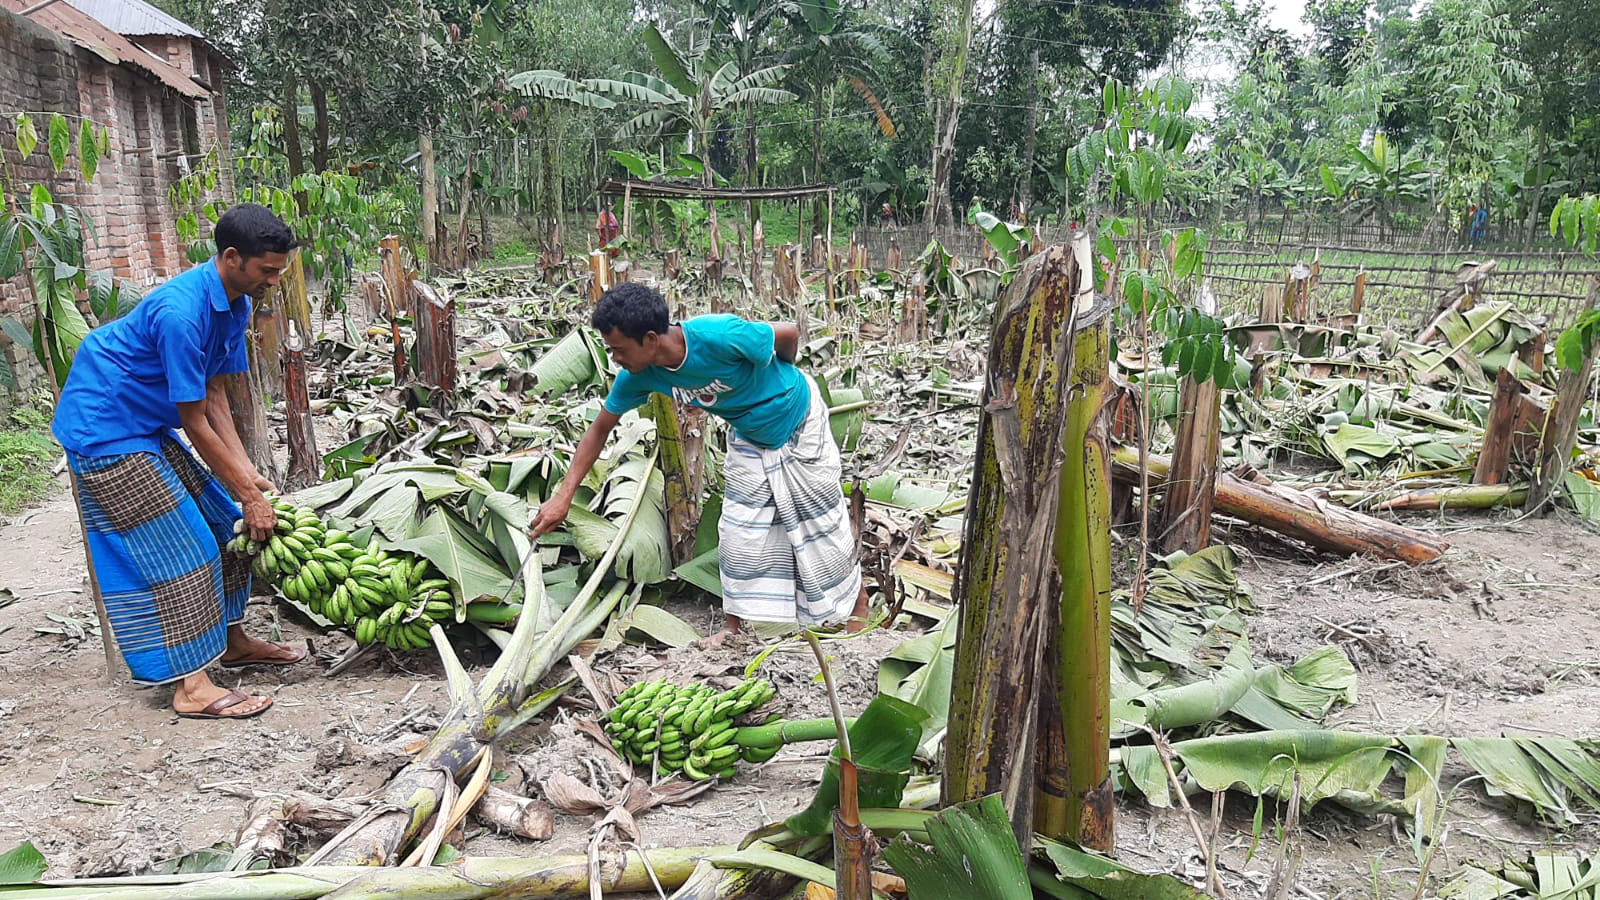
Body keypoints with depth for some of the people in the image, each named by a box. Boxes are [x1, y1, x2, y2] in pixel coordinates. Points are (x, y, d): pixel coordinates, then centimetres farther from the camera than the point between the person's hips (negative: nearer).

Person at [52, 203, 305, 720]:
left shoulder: (234, 303, -1)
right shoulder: (181, 313, -30)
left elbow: (214, 394, 2)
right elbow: (195, 424, -25)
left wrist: (247, 472, -6)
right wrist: (248, 494, -19)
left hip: (146, 426, 9)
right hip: (103, 430, -9)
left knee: (222, 522, 9)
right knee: (179, 546, -11)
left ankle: (232, 641, 23)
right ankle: (191, 686, -6)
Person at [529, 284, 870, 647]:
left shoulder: (719, 337, -39)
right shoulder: (639, 374, -20)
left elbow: (788, 333, -22)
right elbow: (600, 429, -7)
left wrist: (779, 377, 0)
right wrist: (564, 495, -11)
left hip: (798, 423, -5)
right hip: (749, 437, 5)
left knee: (820, 519, 6)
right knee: (739, 529, 4)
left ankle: (857, 601, 28)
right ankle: (733, 623, 21)